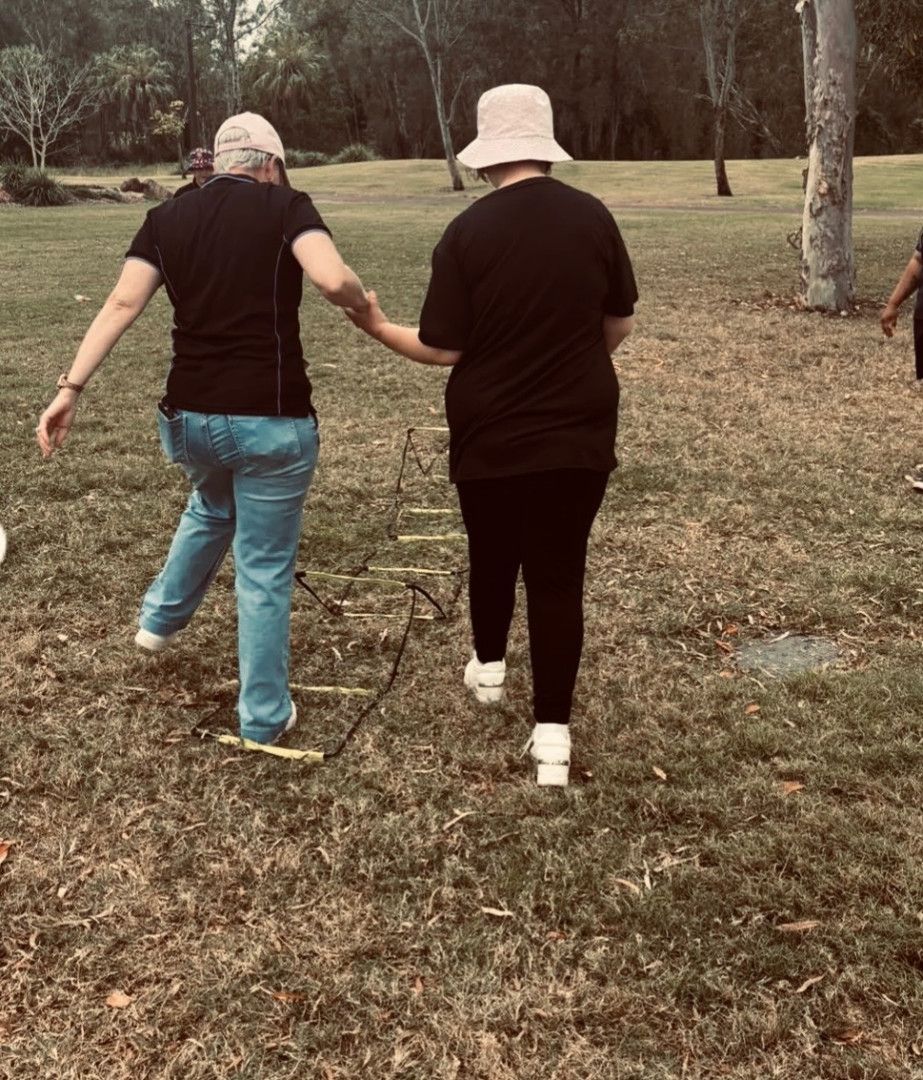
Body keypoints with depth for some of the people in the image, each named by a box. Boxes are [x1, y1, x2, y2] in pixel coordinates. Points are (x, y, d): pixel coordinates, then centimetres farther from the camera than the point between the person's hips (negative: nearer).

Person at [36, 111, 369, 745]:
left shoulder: (167, 219, 7)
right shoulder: (287, 206, -4)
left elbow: (122, 305, -4)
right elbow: (333, 281, -21)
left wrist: (71, 388, -6)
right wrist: (365, 304, 0)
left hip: (189, 417, 5)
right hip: (271, 421, -5)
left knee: (213, 507, 37)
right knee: (265, 571, 9)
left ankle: (162, 618, 48)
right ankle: (264, 718, 19)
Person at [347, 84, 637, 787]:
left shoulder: (468, 232, -10)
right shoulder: (592, 216, -2)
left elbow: (443, 349, -9)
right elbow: (621, 324, 8)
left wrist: (377, 327, 9)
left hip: (490, 433, -1)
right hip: (579, 431, 1)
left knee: (492, 557, 22)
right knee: (559, 575, 4)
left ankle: (489, 669, 45)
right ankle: (553, 734, 2)